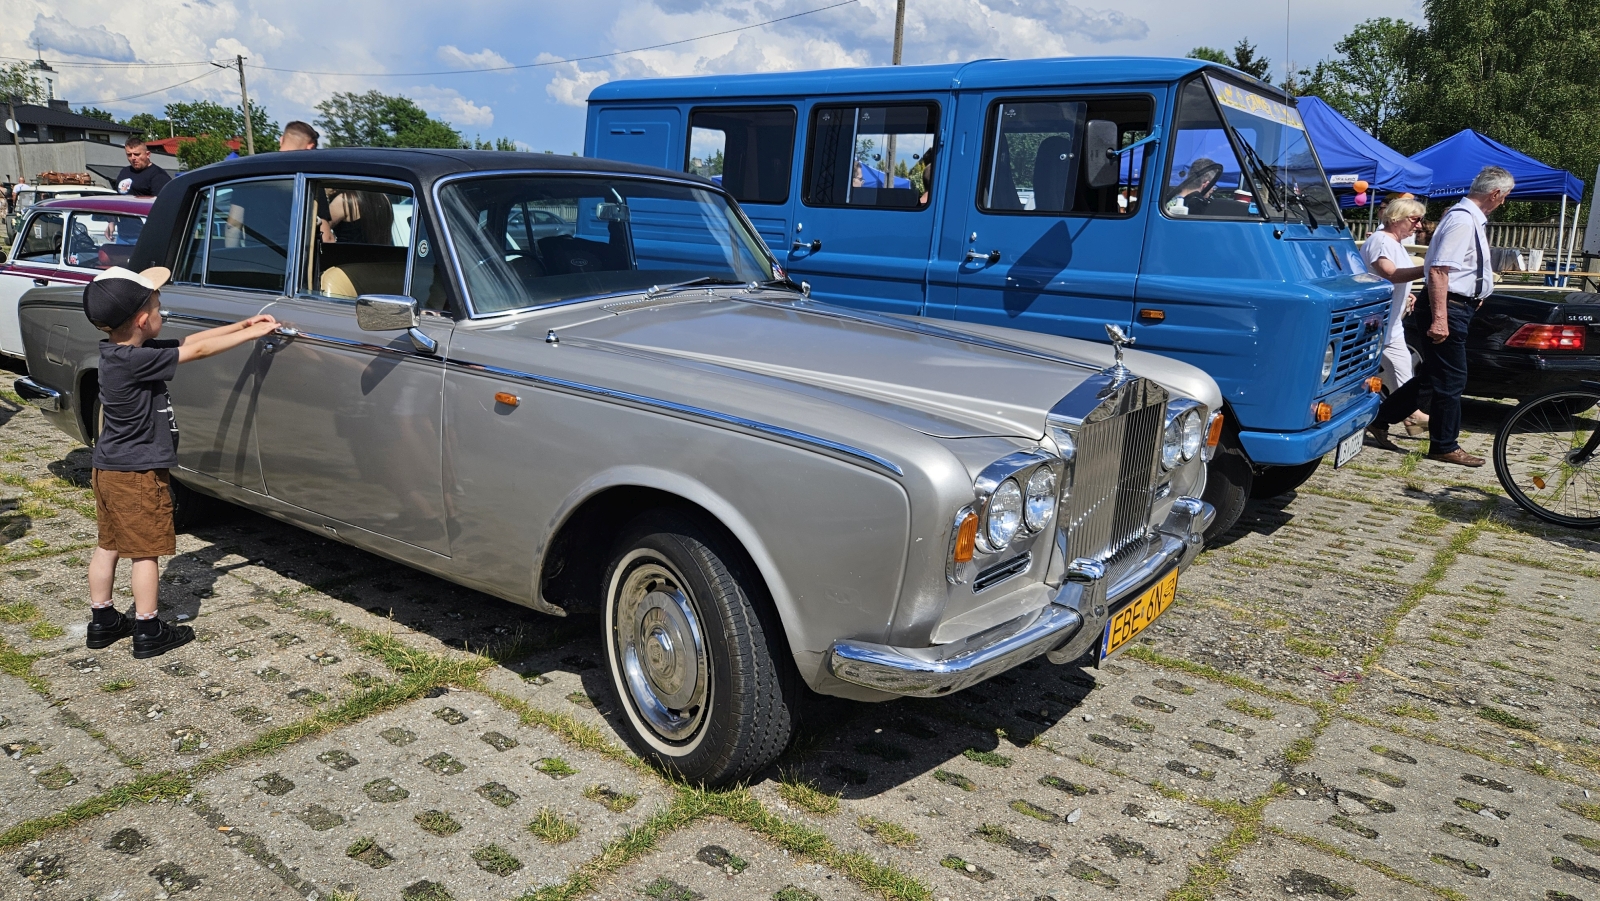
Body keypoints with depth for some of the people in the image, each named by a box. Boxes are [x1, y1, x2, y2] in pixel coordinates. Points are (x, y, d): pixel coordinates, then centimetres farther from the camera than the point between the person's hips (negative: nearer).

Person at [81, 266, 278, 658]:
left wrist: (241, 324, 2)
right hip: (138, 474, -9)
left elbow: (188, 341, 5)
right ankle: (148, 632, 11)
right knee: (146, 551, 2)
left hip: (109, 469, 9)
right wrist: (254, 333, -13)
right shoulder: (136, 360, -24)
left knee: (109, 546, 17)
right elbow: (199, 350, -21)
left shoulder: (119, 351, 3)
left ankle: (103, 621, 29)